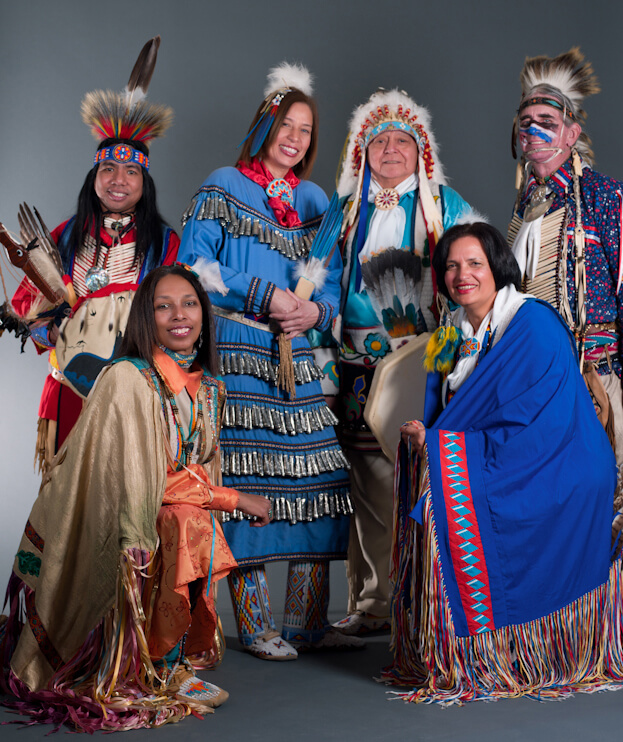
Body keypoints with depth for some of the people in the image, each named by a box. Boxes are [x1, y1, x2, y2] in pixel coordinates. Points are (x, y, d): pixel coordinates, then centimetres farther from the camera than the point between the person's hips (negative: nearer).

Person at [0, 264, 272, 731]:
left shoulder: (210, 388, 8)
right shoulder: (127, 379, -14)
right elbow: (143, 482, -17)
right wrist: (235, 500, -14)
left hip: (183, 514, 6)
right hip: (117, 529, -6)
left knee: (197, 528, -24)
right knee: (189, 528, -30)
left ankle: (173, 664, -6)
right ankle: (162, 674, -13)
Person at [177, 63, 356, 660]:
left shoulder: (315, 201, 19)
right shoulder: (222, 188, 5)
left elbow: (334, 279, 17)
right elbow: (194, 265, -4)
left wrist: (315, 308, -6)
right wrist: (265, 297, -11)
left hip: (299, 355, 5)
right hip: (238, 354, -5)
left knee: (313, 474, -1)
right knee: (247, 475, -9)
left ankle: (307, 620, 7)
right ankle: (254, 624, -1)